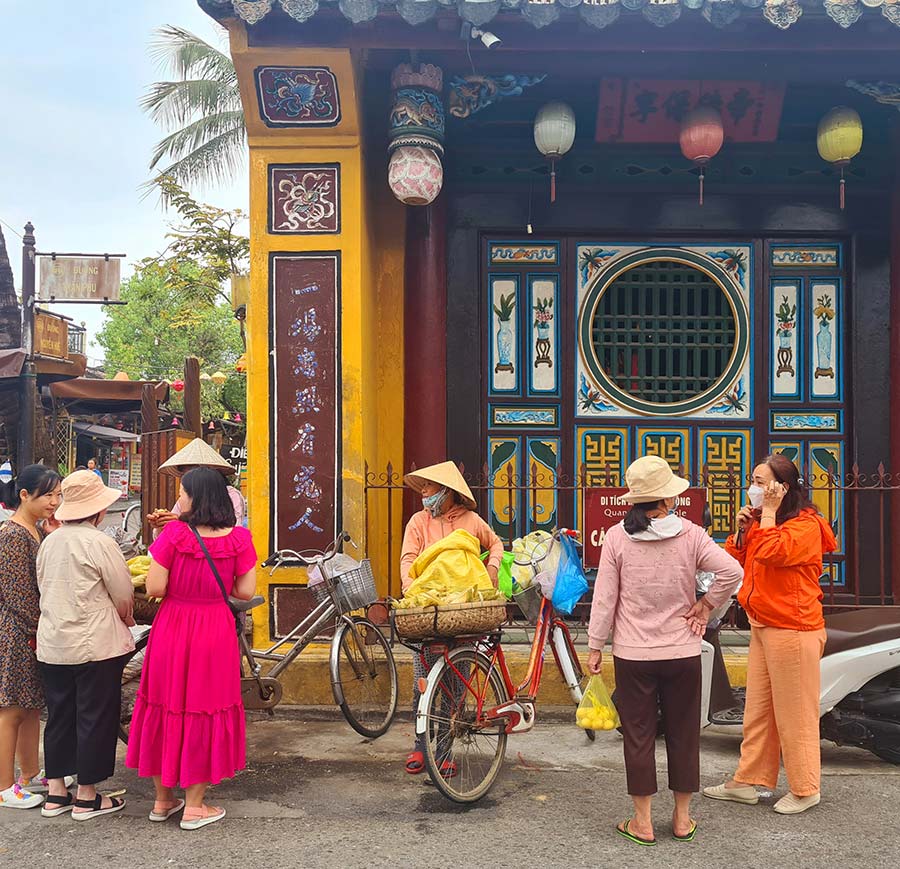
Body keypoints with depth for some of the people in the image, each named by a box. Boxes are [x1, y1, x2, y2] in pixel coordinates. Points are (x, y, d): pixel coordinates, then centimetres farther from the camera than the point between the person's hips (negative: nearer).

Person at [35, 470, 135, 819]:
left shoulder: (49, 542, 5)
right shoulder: (99, 542, -16)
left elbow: (47, 590, 13)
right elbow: (124, 597, -11)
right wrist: (125, 620, 12)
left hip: (52, 646, 7)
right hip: (94, 645, -7)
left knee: (59, 716, 16)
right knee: (95, 718, 5)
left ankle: (56, 794, 25)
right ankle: (86, 797, 13)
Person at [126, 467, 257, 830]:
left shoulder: (174, 534, -12)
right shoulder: (238, 538, -7)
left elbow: (154, 588, -13)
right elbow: (245, 591, -5)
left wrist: (179, 580, 8)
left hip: (172, 629, 0)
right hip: (215, 633, 0)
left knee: (166, 708, 16)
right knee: (205, 711, 11)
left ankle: (162, 800, 30)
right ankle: (194, 806, 19)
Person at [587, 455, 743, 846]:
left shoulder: (617, 537, -8)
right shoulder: (690, 534, -7)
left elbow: (604, 597, -6)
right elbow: (732, 571, -16)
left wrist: (595, 646, 2)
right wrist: (706, 605, -1)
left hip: (633, 655, -1)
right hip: (682, 653, 1)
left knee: (638, 736, 9)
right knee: (683, 734, 15)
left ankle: (642, 822, 18)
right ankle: (682, 818, 26)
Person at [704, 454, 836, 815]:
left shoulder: (806, 525, -13)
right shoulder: (761, 522, 14)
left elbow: (772, 552, -30)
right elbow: (735, 562, 13)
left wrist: (769, 512, -20)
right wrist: (742, 527, 1)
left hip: (792, 630, -9)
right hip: (762, 627, 9)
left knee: (795, 714, 3)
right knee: (757, 711, 14)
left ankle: (805, 789, 18)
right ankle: (747, 782, 23)